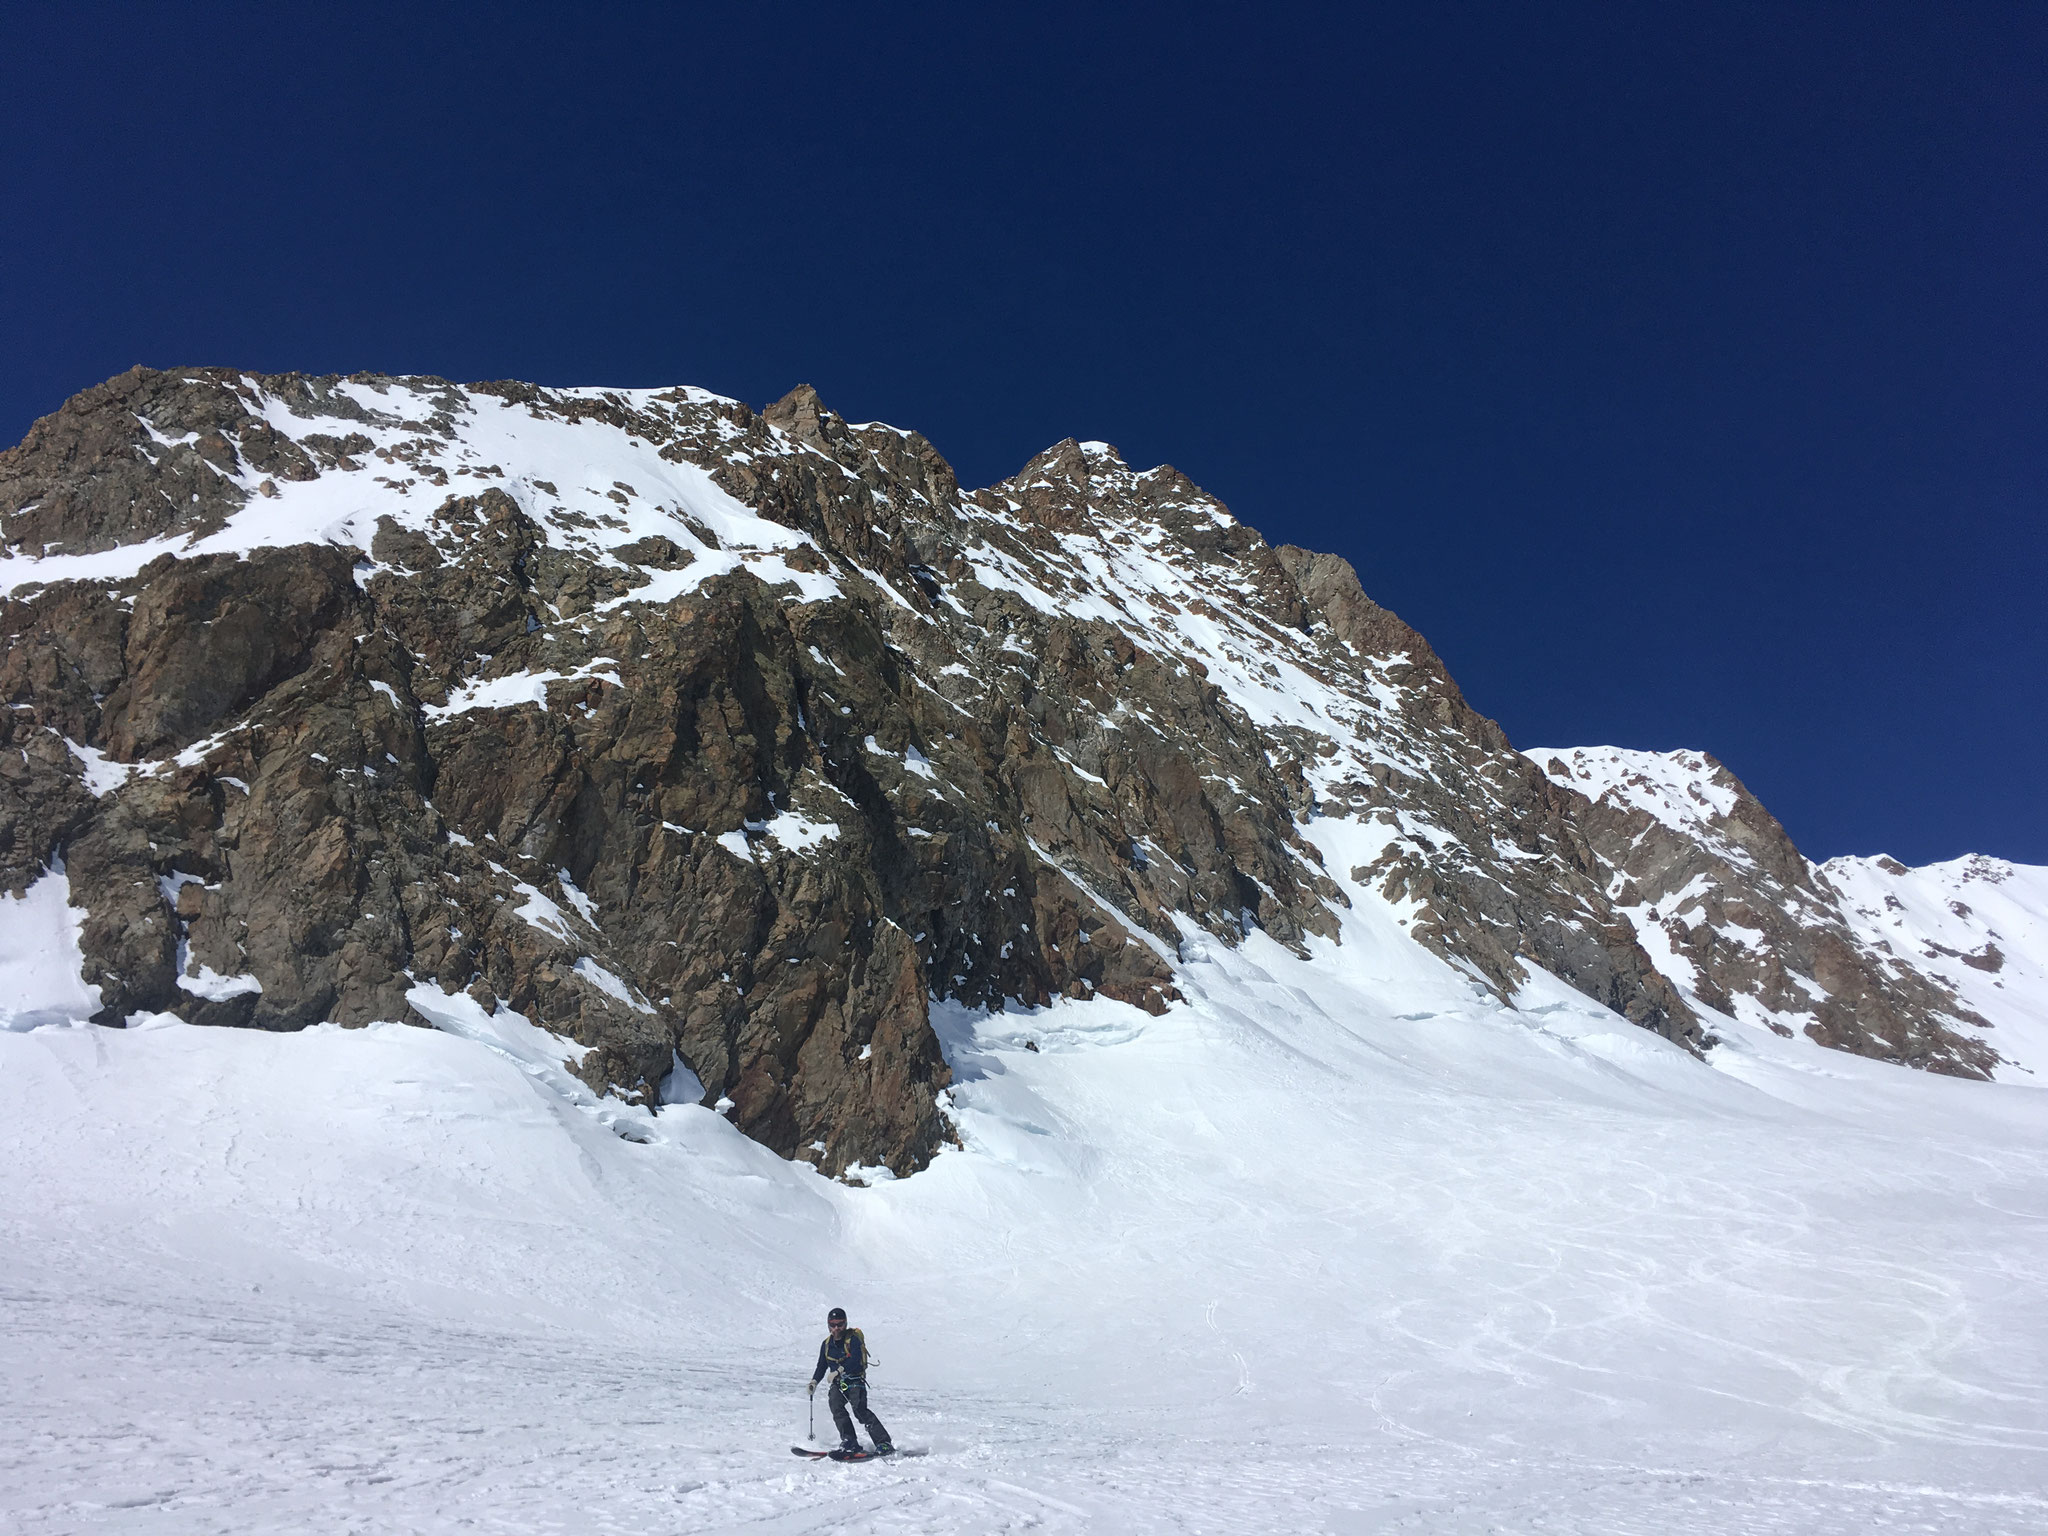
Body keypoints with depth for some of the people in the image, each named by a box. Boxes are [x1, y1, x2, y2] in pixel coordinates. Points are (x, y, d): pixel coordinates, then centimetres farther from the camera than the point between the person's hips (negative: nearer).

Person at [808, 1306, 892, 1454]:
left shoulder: (852, 1339, -5)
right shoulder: (827, 1344, 14)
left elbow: (856, 1361, -20)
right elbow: (821, 1366, 22)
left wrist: (839, 1371, -30)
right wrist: (814, 1382, 6)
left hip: (855, 1381, -5)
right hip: (838, 1383, 5)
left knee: (859, 1410, -21)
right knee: (834, 1403, -24)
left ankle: (884, 1443, -20)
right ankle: (849, 1440, -21)